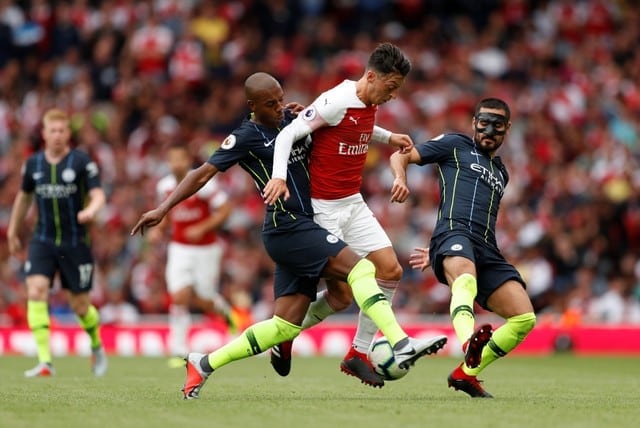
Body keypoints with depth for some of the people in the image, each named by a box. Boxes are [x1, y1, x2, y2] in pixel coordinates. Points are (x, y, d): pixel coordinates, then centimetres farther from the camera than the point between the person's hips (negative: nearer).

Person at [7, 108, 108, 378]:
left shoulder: (82, 162, -6)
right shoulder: (33, 164, 5)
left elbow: (98, 195, -12)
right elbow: (24, 196, 20)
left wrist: (91, 210, -35)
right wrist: (13, 231, 27)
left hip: (75, 243, -2)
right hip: (43, 241, 2)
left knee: (79, 305, 5)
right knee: (36, 292, -18)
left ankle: (97, 347, 37)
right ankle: (45, 362, -20)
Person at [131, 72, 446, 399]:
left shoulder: (292, 119, 14)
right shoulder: (246, 137, -5)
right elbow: (204, 173, -7)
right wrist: (163, 209, -14)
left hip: (303, 230, 8)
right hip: (287, 228, -8)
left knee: (284, 326, 7)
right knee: (360, 268, -22)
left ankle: (204, 364, 16)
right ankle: (401, 345, -32)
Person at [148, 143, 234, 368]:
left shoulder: (203, 183, -17)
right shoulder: (164, 186, 0)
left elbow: (225, 209, -13)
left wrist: (201, 229, -21)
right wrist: (159, 229, -1)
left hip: (206, 248, -3)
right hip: (179, 248, 3)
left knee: (203, 301, 2)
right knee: (179, 297, -12)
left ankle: (223, 309, 39)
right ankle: (178, 351, -6)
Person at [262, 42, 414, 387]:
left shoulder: (370, 105, 6)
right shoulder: (335, 102, -19)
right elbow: (287, 134, -21)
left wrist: (388, 137, 18)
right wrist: (279, 176, -34)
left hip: (353, 203, 9)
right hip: (323, 208, -9)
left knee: (391, 270, -1)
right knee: (343, 292, -9)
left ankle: (359, 354, 8)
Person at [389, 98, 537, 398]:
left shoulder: (501, 173, 34)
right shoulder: (455, 145, 19)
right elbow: (401, 156, 13)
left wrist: (437, 253, 33)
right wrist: (401, 178, -11)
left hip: (487, 249, 6)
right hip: (453, 232, -6)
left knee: (525, 318, -9)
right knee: (465, 277, -41)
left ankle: (466, 373, 4)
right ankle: (469, 343, -71)